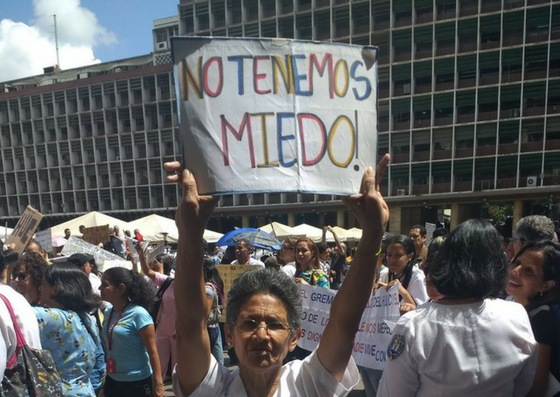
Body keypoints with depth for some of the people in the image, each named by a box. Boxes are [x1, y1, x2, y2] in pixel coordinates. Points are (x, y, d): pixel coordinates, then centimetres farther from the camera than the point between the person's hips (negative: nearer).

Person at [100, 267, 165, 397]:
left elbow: (152, 351, -17)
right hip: (112, 380, 6)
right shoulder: (108, 312, 0)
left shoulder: (138, 314, -19)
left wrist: (158, 384, -16)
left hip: (137, 381, -6)